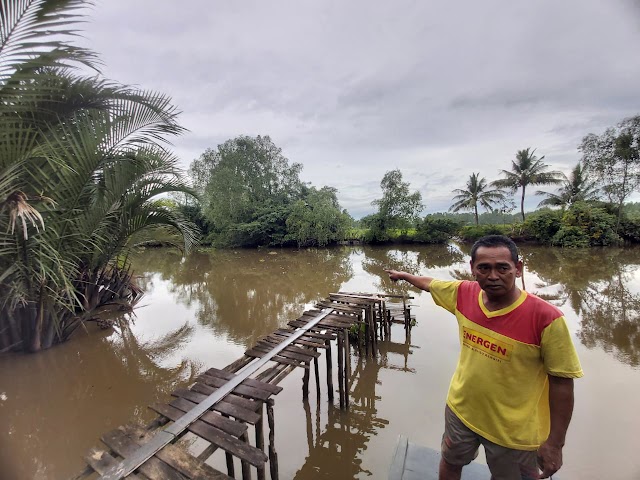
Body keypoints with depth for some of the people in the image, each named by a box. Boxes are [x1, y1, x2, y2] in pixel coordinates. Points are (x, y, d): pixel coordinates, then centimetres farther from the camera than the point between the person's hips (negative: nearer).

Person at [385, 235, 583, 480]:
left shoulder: (546, 318, -26)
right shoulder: (464, 294, -14)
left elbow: (562, 382, -17)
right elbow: (430, 283, 5)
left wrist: (555, 443, -11)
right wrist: (404, 275, 21)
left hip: (514, 432, -3)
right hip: (460, 411, 4)